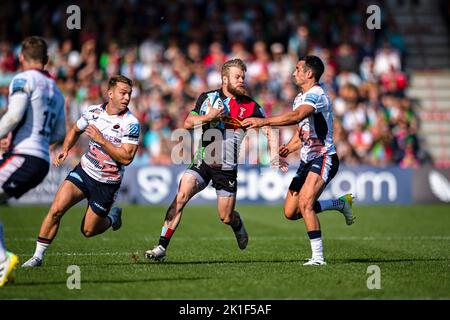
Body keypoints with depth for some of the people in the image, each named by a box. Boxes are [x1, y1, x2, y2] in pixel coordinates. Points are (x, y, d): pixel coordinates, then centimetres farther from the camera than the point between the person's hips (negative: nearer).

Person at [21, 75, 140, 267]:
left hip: (107, 183, -3)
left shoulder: (131, 123, -17)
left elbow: (126, 158, -22)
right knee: (56, 209, -15)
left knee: (88, 231, 6)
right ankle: (38, 255, -5)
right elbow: (75, 130, 18)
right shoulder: (93, 111, -3)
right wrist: (65, 149, 2)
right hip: (84, 171, 3)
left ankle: (112, 218, 39)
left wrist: (101, 139, -26)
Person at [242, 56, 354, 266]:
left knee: (305, 204, -26)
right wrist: (289, 148, 5)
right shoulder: (300, 98, 15)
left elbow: (296, 116, -35)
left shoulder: (316, 95, -16)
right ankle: (341, 203, 23)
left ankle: (318, 256, -20)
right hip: (307, 160, 10)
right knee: (290, 213, 7)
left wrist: (263, 121, -39)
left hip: (323, 158, -10)